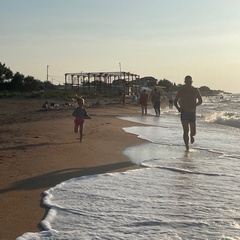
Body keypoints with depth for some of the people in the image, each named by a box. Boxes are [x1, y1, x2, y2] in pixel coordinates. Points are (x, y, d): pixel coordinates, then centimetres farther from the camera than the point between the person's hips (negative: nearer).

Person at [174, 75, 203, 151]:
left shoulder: (195, 90, 2)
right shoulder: (181, 91, 0)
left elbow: (200, 101, 12)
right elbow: (175, 101, 8)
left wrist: (195, 105, -9)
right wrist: (178, 108, -11)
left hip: (192, 113, 1)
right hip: (184, 113, -1)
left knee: (193, 132, 1)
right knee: (185, 131, -9)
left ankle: (191, 135, 39)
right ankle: (187, 147, 2)